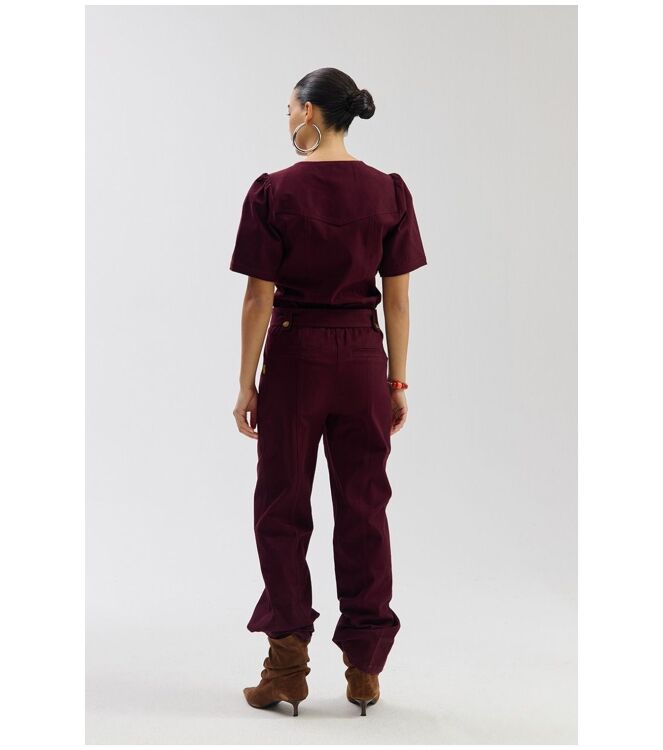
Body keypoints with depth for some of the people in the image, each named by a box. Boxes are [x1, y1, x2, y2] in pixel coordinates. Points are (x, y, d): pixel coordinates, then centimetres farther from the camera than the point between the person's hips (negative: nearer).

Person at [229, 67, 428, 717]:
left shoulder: (274, 191, -9)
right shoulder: (389, 192, -1)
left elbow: (259, 300, -8)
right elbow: (397, 300, 1)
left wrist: (247, 385, -1)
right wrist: (397, 382, 8)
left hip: (294, 357, -2)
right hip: (363, 361, 3)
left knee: (282, 509, 10)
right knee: (363, 511, 11)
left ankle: (288, 667, 13)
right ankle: (364, 669, 18)